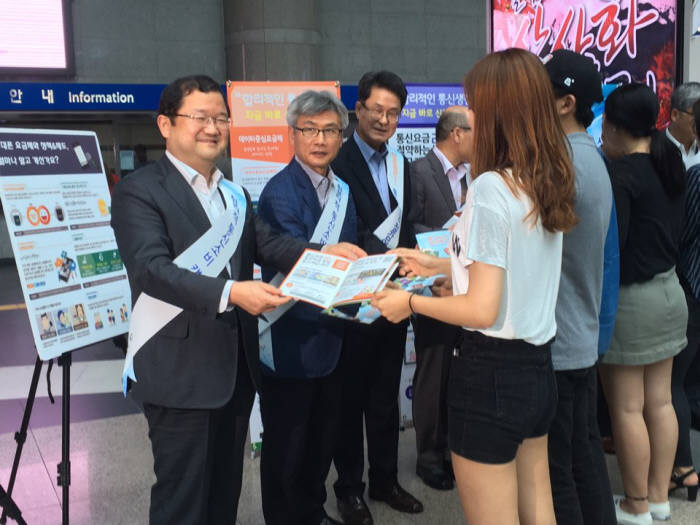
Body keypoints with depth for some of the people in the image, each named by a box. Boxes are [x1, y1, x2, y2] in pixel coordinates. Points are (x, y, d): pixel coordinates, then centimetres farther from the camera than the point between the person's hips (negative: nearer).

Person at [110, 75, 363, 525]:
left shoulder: (235, 195, 16)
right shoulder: (139, 192, -10)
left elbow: (269, 245, 4)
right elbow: (152, 269, -23)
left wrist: (323, 253, -14)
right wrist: (230, 292, -36)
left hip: (236, 368, 7)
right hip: (181, 373, -7)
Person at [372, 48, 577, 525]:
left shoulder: (490, 187, -21)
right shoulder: (549, 183, 5)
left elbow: (482, 310, -22)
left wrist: (410, 303, -7)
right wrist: (442, 266, 23)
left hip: (491, 373, -8)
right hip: (538, 366, 8)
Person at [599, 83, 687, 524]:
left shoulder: (621, 173, -18)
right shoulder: (670, 164, 8)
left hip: (629, 299, -9)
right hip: (669, 290, 9)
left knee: (626, 408, 3)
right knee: (660, 401, 15)